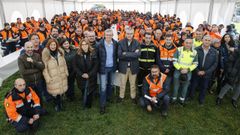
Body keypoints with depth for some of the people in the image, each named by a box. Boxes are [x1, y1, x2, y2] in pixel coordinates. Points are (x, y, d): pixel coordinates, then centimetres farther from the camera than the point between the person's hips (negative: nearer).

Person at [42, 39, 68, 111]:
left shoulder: (60, 52, 5)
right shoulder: (46, 54, -9)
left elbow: (64, 63, 12)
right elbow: (44, 67, -9)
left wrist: (66, 72, 10)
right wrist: (47, 77, -12)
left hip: (62, 76, 4)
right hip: (53, 78, -4)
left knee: (61, 90, 11)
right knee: (55, 92, 2)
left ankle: (60, 103, 34)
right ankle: (57, 104, 26)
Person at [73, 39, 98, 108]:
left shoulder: (93, 53, -7)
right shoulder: (77, 54, -5)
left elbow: (96, 65, -8)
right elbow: (74, 66, -4)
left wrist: (89, 74, -14)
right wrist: (81, 74, -12)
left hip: (91, 77, -1)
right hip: (81, 77, 1)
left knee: (90, 91, 7)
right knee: (83, 91, 9)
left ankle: (89, 105, 26)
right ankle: (84, 104, 31)